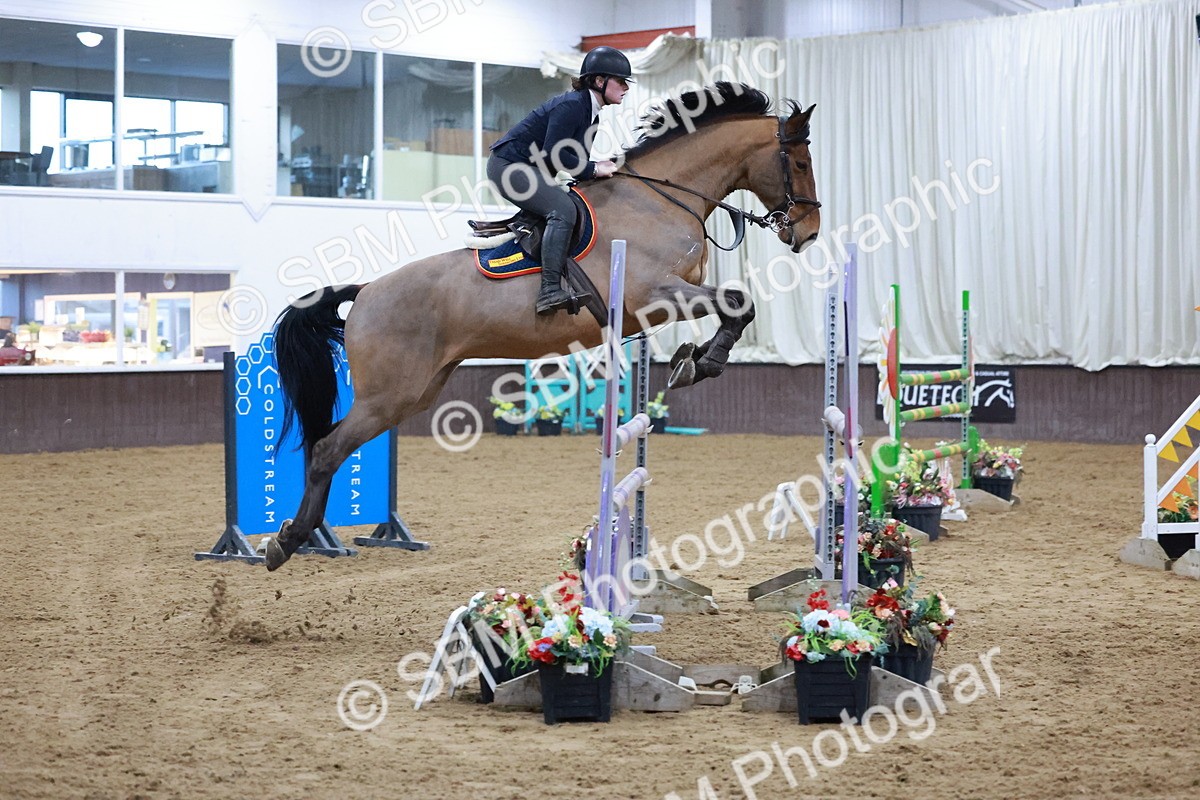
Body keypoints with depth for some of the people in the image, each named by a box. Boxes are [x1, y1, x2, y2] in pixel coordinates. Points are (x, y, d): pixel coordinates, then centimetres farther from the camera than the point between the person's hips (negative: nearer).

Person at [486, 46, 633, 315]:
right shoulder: (571, 105, -19)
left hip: (528, 169, 11)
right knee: (563, 209, -26)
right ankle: (550, 290, -33)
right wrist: (592, 169, -20)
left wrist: (597, 168, -4)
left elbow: (571, 154, 14)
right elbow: (552, 154, -26)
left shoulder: (591, 110, 11)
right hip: (508, 166, -11)